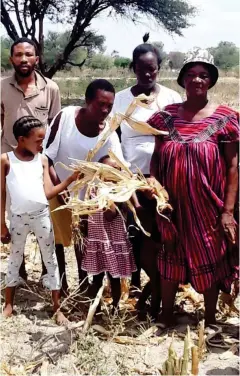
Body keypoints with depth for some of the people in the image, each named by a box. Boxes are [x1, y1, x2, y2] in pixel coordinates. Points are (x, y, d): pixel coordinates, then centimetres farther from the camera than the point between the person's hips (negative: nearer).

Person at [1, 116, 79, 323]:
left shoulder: (42, 160, 2)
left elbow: (48, 193, -2)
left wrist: (70, 179, -11)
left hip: (42, 216, 2)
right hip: (19, 218, -2)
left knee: (51, 260, 6)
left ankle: (57, 307, 16)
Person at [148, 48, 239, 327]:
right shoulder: (166, 115, 1)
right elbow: (157, 158, 7)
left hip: (208, 207, -2)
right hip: (173, 206, 3)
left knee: (209, 263, 11)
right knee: (170, 260, 14)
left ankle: (210, 322, 31)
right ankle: (166, 317, 34)